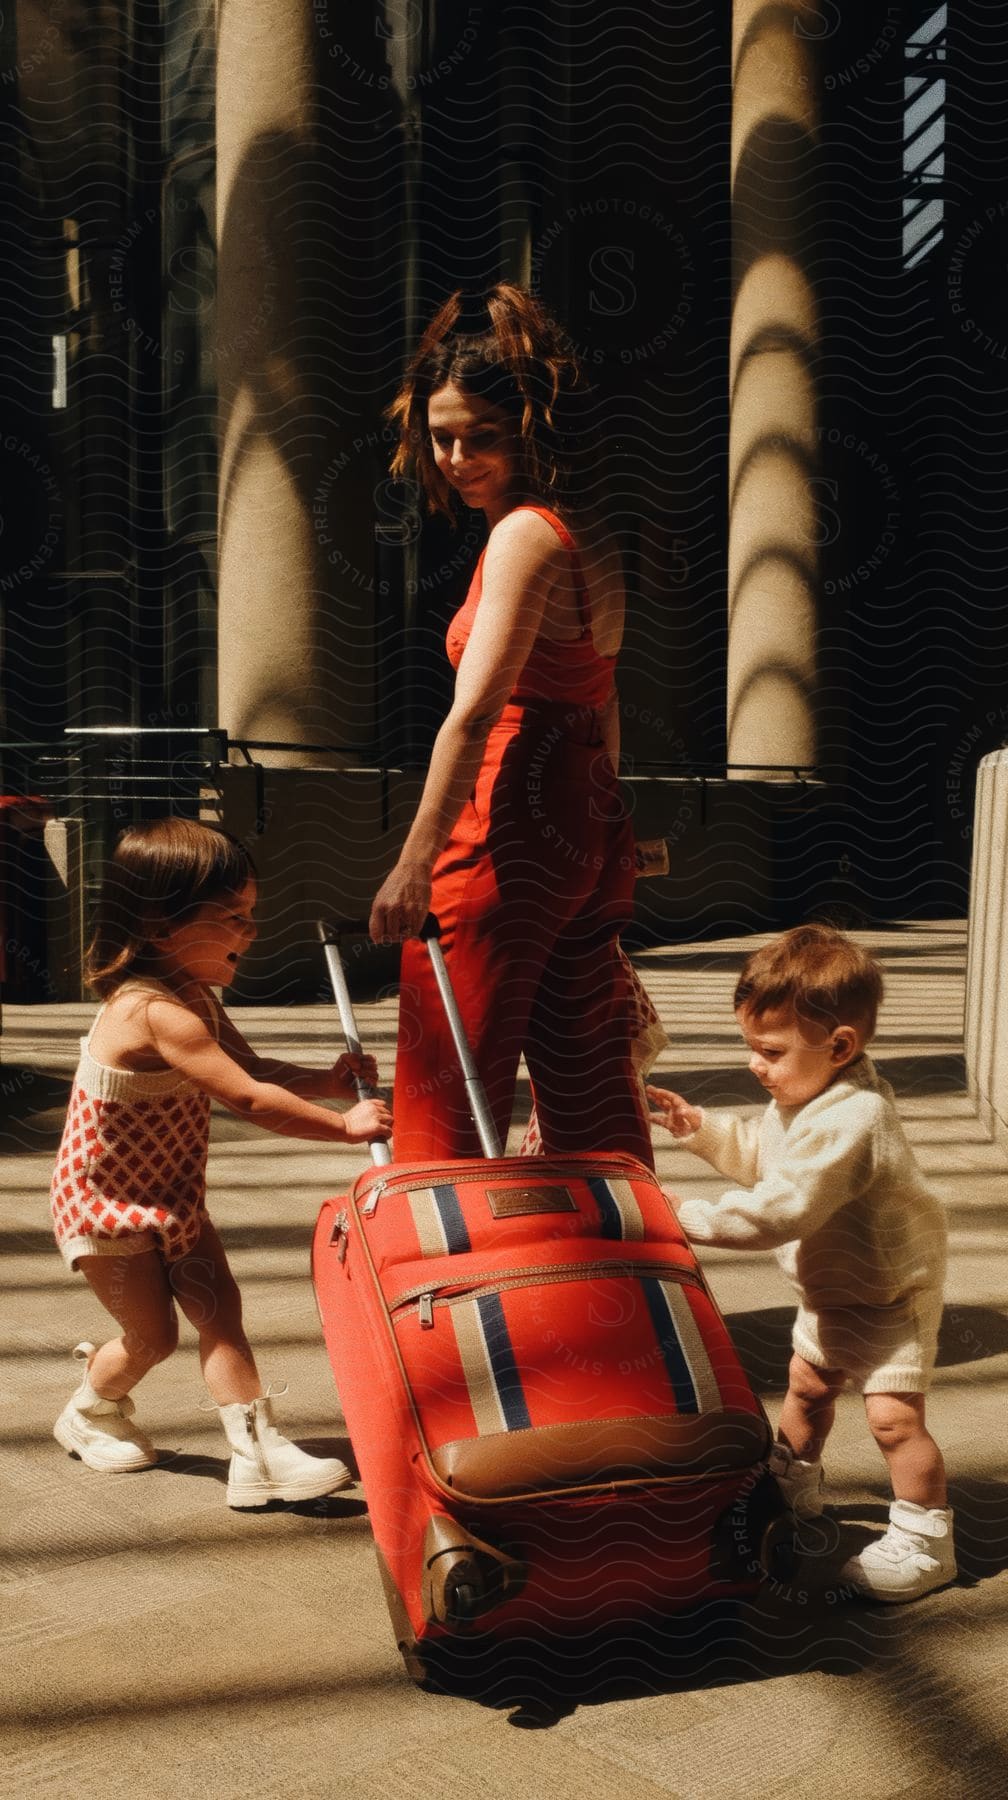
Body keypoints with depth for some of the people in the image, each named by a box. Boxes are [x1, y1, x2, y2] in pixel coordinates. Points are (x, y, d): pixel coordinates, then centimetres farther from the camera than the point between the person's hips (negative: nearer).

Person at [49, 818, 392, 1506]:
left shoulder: (194, 997, 0)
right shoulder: (155, 1011, -33)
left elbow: (255, 1069, 6)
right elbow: (247, 1098, -36)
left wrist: (325, 1082, -12)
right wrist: (343, 1125, -30)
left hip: (171, 1196, 8)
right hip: (107, 1204, -8)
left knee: (219, 1308, -1)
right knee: (153, 1333, 4)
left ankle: (258, 1452, 0)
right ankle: (90, 1411, 34)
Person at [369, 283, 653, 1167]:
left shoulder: (525, 535, -14)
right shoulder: (587, 529, 13)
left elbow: (475, 712, -24)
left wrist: (415, 862, -26)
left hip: (511, 829, -9)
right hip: (594, 830, 9)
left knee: (446, 1083, 0)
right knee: (590, 1079, 17)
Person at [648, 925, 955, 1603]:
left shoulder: (848, 1123, -37)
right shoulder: (806, 1097, -5)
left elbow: (779, 1210, -40)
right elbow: (760, 1158, 11)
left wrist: (690, 1218, -35)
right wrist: (702, 1125, -3)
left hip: (890, 1292, -10)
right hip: (831, 1286, 10)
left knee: (894, 1413, -10)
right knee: (806, 1382, 22)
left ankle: (925, 1541, 6)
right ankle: (796, 1485, 43)